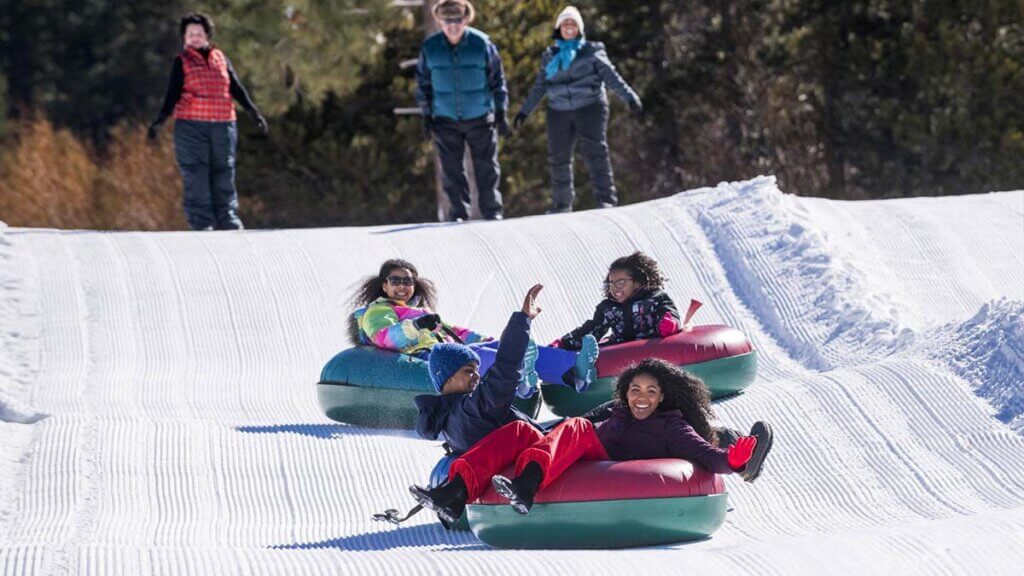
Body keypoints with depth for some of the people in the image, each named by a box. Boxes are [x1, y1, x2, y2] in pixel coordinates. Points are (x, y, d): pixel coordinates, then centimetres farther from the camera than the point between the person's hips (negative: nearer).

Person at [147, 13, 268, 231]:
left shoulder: (220, 58, 14)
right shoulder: (182, 62, 5)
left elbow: (236, 88, 16)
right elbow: (173, 94, 2)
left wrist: (253, 112, 12)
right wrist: (160, 120, -9)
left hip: (223, 125, 3)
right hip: (191, 126, -3)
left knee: (223, 174, 5)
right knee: (196, 177, -6)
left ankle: (228, 222, 10)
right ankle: (201, 225, -6)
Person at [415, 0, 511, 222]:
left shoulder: (482, 44, -7)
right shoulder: (429, 48, -3)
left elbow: (497, 80, 1)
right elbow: (422, 84, 8)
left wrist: (501, 112, -2)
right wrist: (426, 116, 4)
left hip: (480, 118, -1)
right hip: (445, 120, 1)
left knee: (486, 167, 1)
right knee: (451, 170, 1)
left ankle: (492, 210, 10)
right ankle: (458, 213, 8)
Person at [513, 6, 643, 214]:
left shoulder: (592, 52, 5)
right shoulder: (550, 57, 16)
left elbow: (610, 76, 1)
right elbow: (539, 86, 23)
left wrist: (629, 97, -9)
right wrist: (525, 110, 22)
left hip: (589, 108, -4)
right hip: (559, 111, 4)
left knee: (595, 153, -15)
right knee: (558, 158, 4)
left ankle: (606, 198, -18)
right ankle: (561, 203, 14)